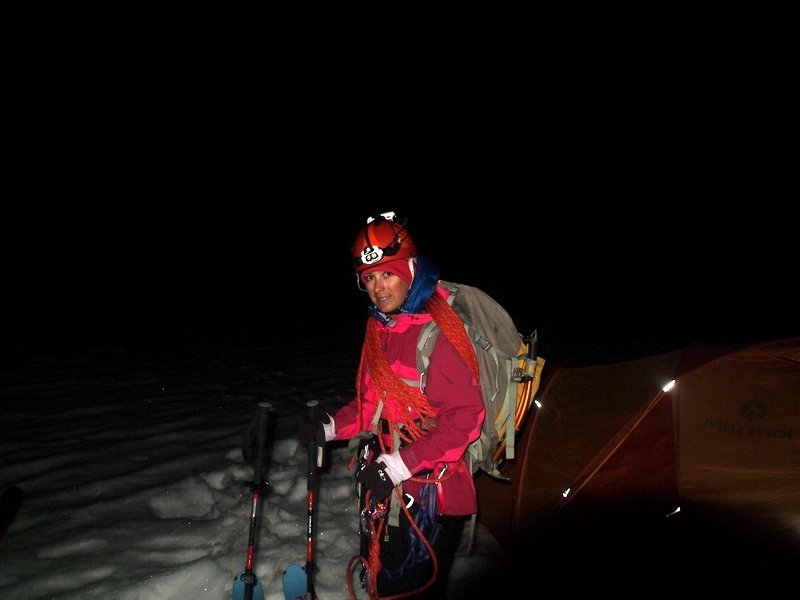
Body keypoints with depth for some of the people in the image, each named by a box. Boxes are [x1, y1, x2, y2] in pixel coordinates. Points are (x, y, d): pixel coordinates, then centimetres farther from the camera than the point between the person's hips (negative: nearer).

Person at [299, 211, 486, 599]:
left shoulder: (438, 332, -20)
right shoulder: (379, 330, 6)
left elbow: (465, 418, -22)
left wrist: (401, 465, -23)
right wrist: (331, 427, 2)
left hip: (428, 494, -8)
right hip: (383, 487, 8)